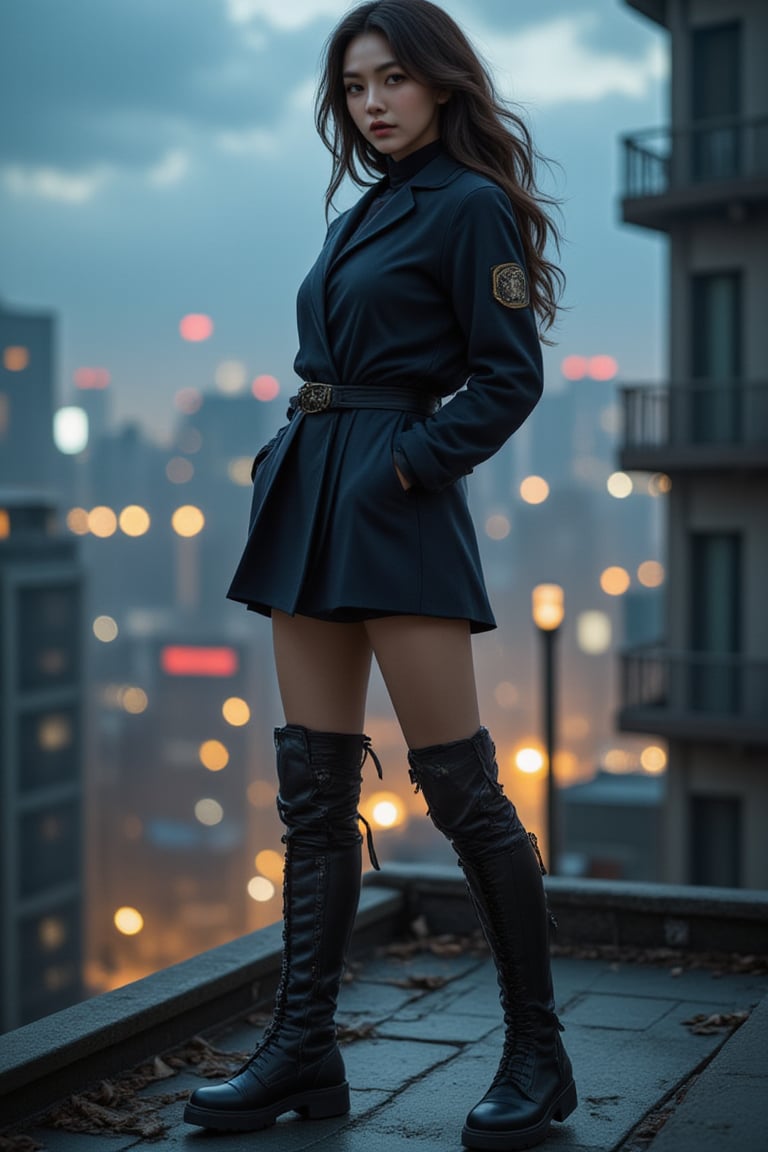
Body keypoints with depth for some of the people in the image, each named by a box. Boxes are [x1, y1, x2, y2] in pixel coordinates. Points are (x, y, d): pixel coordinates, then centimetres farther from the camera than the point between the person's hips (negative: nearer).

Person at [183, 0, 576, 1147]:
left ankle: (537, 1053, 6)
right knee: (313, 786, 6)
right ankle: (305, 1049, 13)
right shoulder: (364, 211, 20)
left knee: (458, 784, -6)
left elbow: (509, 377, -10)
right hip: (311, 502, 9)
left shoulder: (470, 205, -4)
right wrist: (296, 461, 10)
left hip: (398, 505, -8)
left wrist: (407, 461, -16)